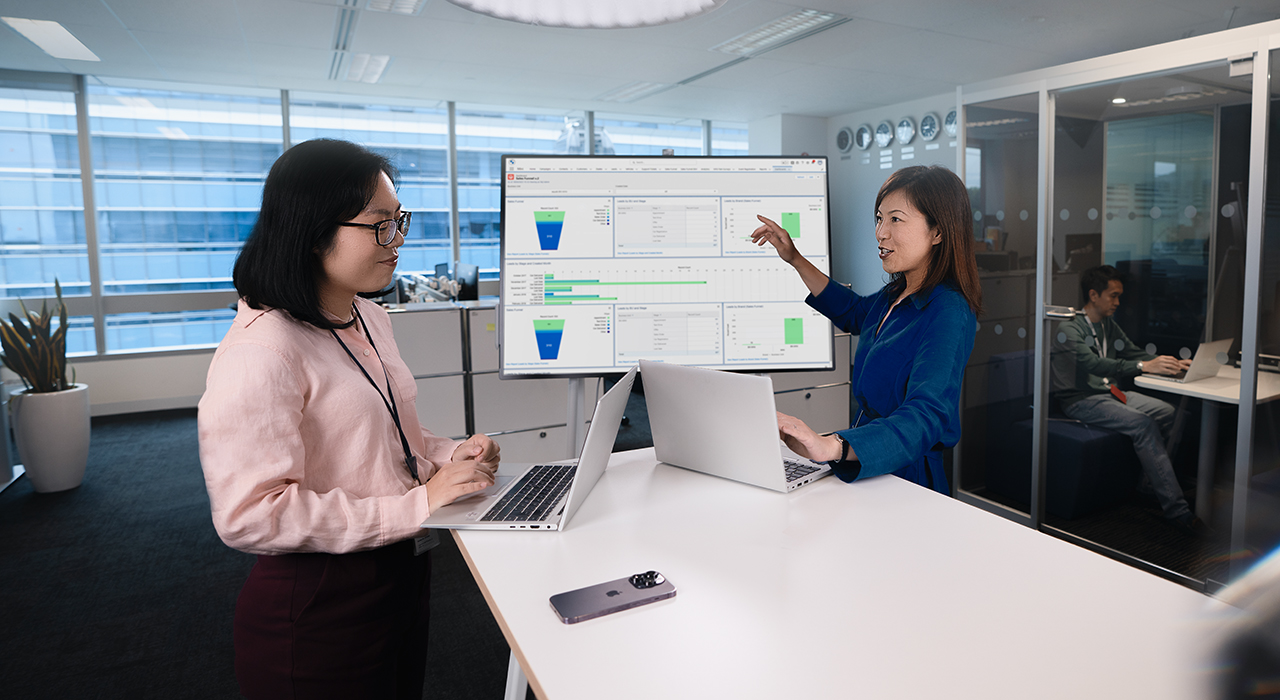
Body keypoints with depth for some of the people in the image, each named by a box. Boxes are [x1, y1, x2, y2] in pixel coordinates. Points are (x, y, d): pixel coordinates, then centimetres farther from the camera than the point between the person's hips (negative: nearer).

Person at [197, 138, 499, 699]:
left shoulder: (370, 318, 6)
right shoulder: (260, 353, -24)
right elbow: (250, 516, -28)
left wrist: (449, 454, -4)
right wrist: (415, 505, -26)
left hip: (402, 578, 9)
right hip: (317, 609, -8)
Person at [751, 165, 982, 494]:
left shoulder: (948, 315, -19)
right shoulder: (896, 295, 9)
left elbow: (925, 418, -33)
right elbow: (854, 312, 33)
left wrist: (831, 446, -49)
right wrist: (794, 259, 27)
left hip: (904, 486, -8)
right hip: (869, 471, 8)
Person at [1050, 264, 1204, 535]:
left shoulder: (1110, 326, 16)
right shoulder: (1068, 329, -13)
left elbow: (1134, 353, 17)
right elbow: (1092, 363, -29)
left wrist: (1172, 365, -2)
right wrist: (1144, 366, -39)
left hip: (1109, 393, 9)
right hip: (1081, 401, -8)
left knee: (1168, 412, -13)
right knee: (1144, 424, -27)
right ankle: (1176, 509, -26)